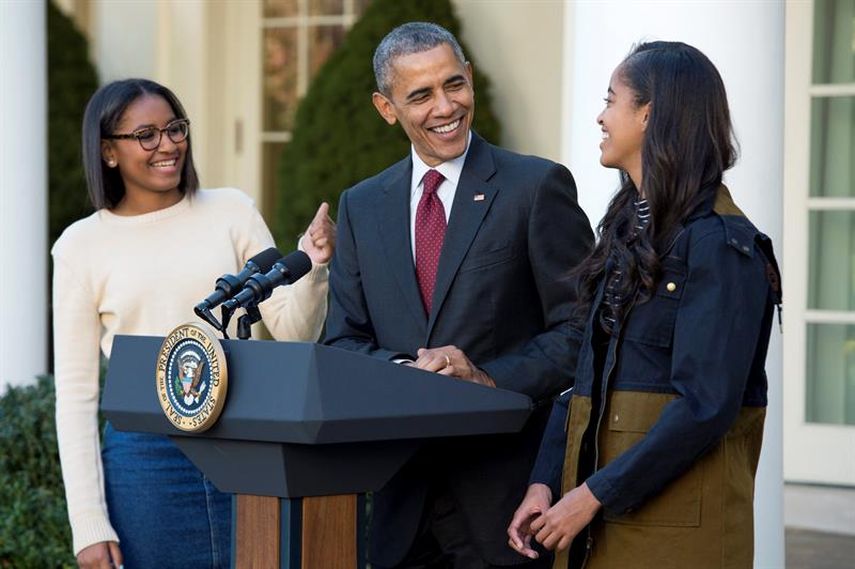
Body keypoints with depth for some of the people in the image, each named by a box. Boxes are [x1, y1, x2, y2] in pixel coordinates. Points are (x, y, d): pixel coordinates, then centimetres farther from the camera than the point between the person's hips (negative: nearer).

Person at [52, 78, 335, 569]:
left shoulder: (232, 212, 4)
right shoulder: (82, 246, 2)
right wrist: (89, 525, -3)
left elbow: (294, 334, 5)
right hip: (144, 460, -1)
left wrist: (313, 265, -15)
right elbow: (76, 391, 2)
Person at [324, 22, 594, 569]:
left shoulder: (538, 186, -3)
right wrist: (405, 371, -11)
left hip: (506, 490, -4)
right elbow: (343, 340, 9)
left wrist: (492, 379, -19)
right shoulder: (361, 206, 11)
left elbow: (581, 328, -6)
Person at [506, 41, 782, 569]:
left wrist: (597, 493, -19)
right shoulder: (627, 232, 13)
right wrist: (545, 483, 2)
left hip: (676, 521, -7)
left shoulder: (720, 244, -13)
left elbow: (705, 406, -20)